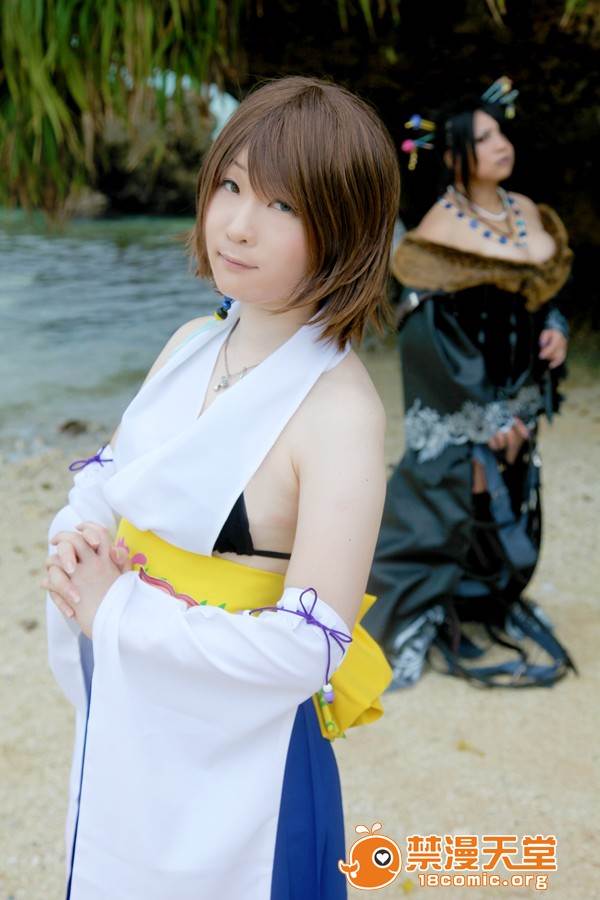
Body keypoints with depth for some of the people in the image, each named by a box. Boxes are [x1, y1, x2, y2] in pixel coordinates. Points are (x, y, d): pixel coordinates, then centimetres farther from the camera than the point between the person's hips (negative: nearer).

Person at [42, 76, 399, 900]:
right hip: (123, 723, 7)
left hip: (234, 757, -6)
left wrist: (117, 612, -20)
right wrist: (76, 543, -11)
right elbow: (104, 479, 11)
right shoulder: (191, 345, -1)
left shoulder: (340, 409, -23)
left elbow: (309, 646, -26)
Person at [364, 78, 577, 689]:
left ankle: (496, 613, 36)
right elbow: (430, 330, -19)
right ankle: (451, 632, 22)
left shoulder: (527, 212, 5)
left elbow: (547, 289, 17)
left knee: (511, 514, 17)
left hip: (518, 398, 7)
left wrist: (555, 330, -6)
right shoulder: (443, 229, -16)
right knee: (460, 514, 4)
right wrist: (488, 416, -18)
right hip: (462, 408, -7)